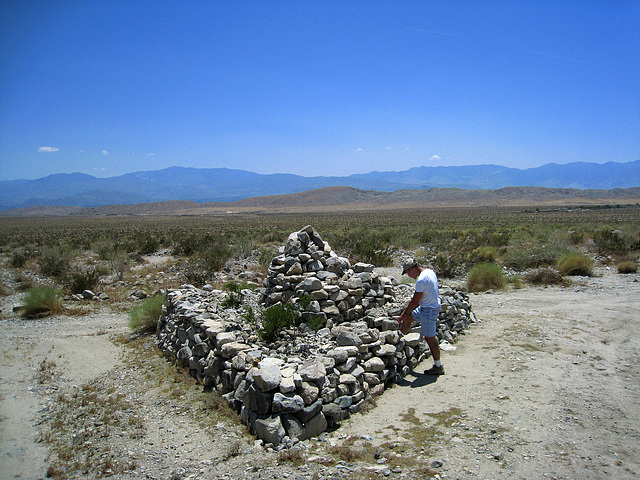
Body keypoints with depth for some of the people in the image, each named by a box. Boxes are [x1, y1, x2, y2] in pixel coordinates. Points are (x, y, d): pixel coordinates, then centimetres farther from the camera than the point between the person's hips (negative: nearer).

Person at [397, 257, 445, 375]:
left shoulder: (421, 280, -26)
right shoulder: (430, 271, 3)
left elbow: (415, 301, -20)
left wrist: (404, 314, -7)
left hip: (429, 311, -10)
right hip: (433, 305, 10)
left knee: (430, 339, -1)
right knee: (408, 317, 21)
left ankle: (438, 367, 10)